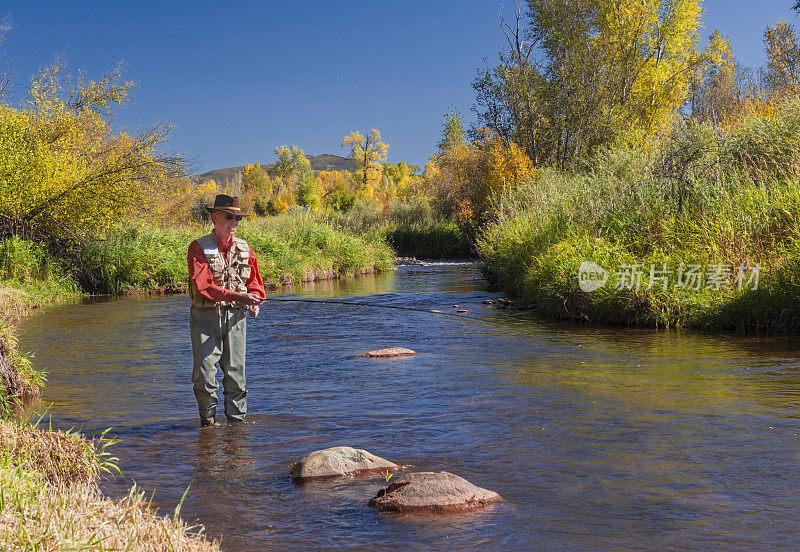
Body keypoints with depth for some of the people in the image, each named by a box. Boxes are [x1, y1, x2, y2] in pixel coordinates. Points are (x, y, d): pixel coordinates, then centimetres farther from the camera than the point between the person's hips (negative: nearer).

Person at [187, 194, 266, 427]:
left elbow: (254, 282, 14)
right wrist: (237, 296, -26)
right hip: (205, 318, -3)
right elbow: (202, 286, -17)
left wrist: (255, 302, -8)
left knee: (235, 372, 7)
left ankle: (236, 419, 18)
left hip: (235, 317, 4)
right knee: (205, 373, -5)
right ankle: (207, 420, 12)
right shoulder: (198, 248, -5)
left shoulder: (243, 248, 9)